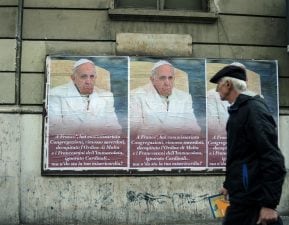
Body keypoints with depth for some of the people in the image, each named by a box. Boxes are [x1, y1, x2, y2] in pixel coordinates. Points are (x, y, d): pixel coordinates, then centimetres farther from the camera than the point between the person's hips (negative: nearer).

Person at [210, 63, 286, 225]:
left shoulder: (253, 108, -16)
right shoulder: (238, 110, 14)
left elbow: (273, 159, -21)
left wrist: (269, 203, -22)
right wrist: (229, 184, 27)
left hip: (250, 194, -9)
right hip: (243, 191, 9)